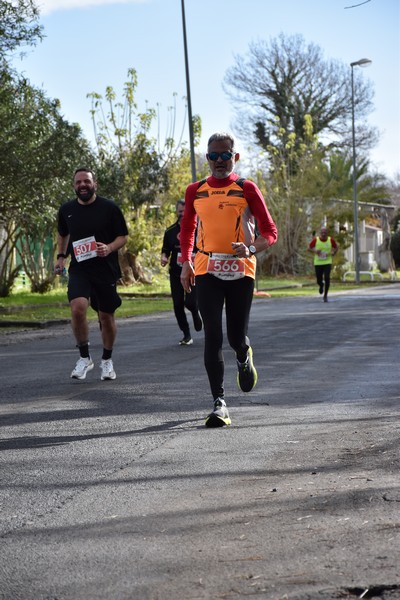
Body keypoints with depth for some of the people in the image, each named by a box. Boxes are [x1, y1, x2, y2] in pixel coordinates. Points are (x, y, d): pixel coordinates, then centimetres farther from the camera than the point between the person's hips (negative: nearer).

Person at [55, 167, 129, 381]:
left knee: (106, 315, 7)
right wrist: (61, 256, 12)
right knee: (77, 307, -22)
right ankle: (84, 358, -6)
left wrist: (109, 248, -18)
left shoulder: (109, 208, -4)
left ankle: (107, 361, 29)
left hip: (105, 269, -1)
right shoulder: (67, 210, 5)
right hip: (79, 269, 1)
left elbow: (123, 236, 1)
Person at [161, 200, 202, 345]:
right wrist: (164, 257, -6)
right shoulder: (170, 231, 7)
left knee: (190, 302, -17)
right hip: (176, 273, 3)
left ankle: (196, 312, 21)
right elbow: (165, 250, 15)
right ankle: (186, 335, 15)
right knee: (178, 304, 1)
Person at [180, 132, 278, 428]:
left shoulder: (246, 189, 0)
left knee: (237, 337, 3)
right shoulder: (195, 191, 8)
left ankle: (244, 357, 42)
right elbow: (187, 228, 24)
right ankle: (219, 403, -8)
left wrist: (252, 249, -21)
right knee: (213, 336, -9)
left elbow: (270, 232, -1)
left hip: (241, 270, -1)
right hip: (207, 271, 1)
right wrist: (186, 263, 13)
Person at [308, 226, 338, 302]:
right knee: (319, 280, 4)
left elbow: (336, 248, 11)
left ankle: (325, 295, -1)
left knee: (327, 278, -16)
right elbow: (309, 247, 5)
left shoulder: (331, 240, -4)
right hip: (318, 263, 0)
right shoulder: (315, 240, -6)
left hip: (327, 262, 0)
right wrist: (315, 251, -16)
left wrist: (333, 253, -10)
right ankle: (321, 285, 44)